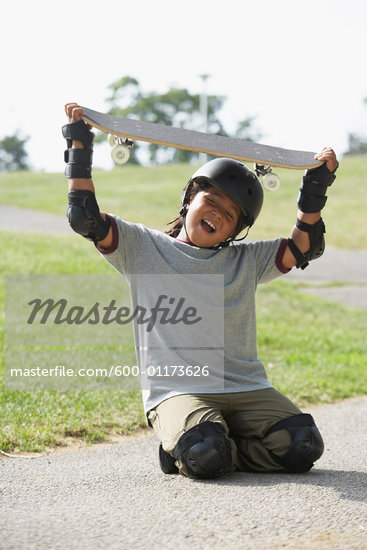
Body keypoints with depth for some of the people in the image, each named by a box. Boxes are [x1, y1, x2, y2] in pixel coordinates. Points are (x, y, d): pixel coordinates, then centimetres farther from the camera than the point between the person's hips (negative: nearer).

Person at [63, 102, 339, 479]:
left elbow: (305, 246, 18)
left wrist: (316, 189, 9)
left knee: (302, 448, -21)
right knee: (204, 456, -35)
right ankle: (184, 444, 2)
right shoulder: (143, 248, 10)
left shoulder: (246, 260, 20)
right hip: (177, 392, -4)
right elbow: (85, 218, 1)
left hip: (246, 390, 4)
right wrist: (79, 145, 1)